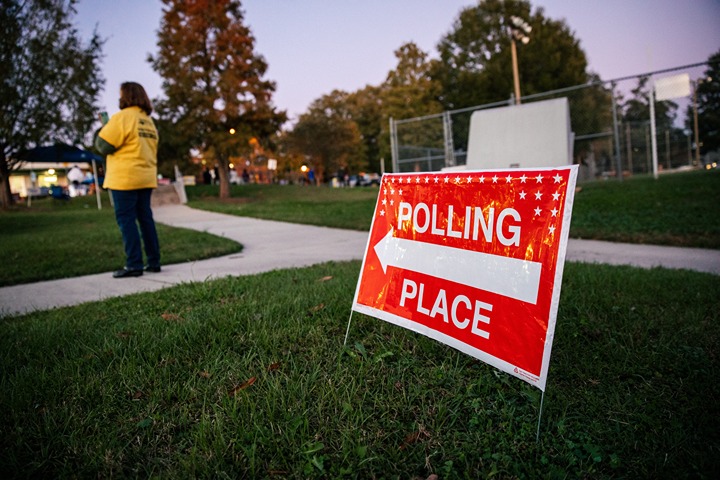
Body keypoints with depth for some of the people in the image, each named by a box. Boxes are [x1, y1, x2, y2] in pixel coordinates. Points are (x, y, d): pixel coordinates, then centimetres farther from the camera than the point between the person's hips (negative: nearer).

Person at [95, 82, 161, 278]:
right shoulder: (149, 121, 15)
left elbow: (103, 146, -8)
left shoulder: (122, 117, -9)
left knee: (126, 220, -4)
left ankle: (133, 264, -5)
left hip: (125, 178, -7)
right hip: (146, 177, 7)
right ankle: (154, 262, 12)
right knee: (145, 218, 10)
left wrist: (102, 129, 9)